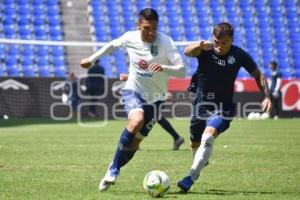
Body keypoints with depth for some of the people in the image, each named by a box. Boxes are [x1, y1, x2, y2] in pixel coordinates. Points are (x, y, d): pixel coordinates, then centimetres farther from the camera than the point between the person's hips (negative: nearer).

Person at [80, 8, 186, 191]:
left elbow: (182, 71, -25)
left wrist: (163, 68, -43)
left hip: (154, 98, 0)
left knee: (135, 141, -1)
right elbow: (112, 45, 14)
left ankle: (114, 170, 24)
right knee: (137, 121, -31)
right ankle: (114, 168, -17)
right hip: (133, 91, 0)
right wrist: (92, 59, 19)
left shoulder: (166, 42, -18)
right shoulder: (130, 38, -10)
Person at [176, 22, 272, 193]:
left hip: (223, 108, -2)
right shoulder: (206, 50, -15)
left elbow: (258, 75, 3)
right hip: (201, 104, 2)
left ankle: (191, 178, -29)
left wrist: (266, 97, -10)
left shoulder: (239, 55, -11)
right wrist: (199, 46, -60)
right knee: (195, 144, 19)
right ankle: (202, 162, 54)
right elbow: (187, 52, -37)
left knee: (208, 137, -28)